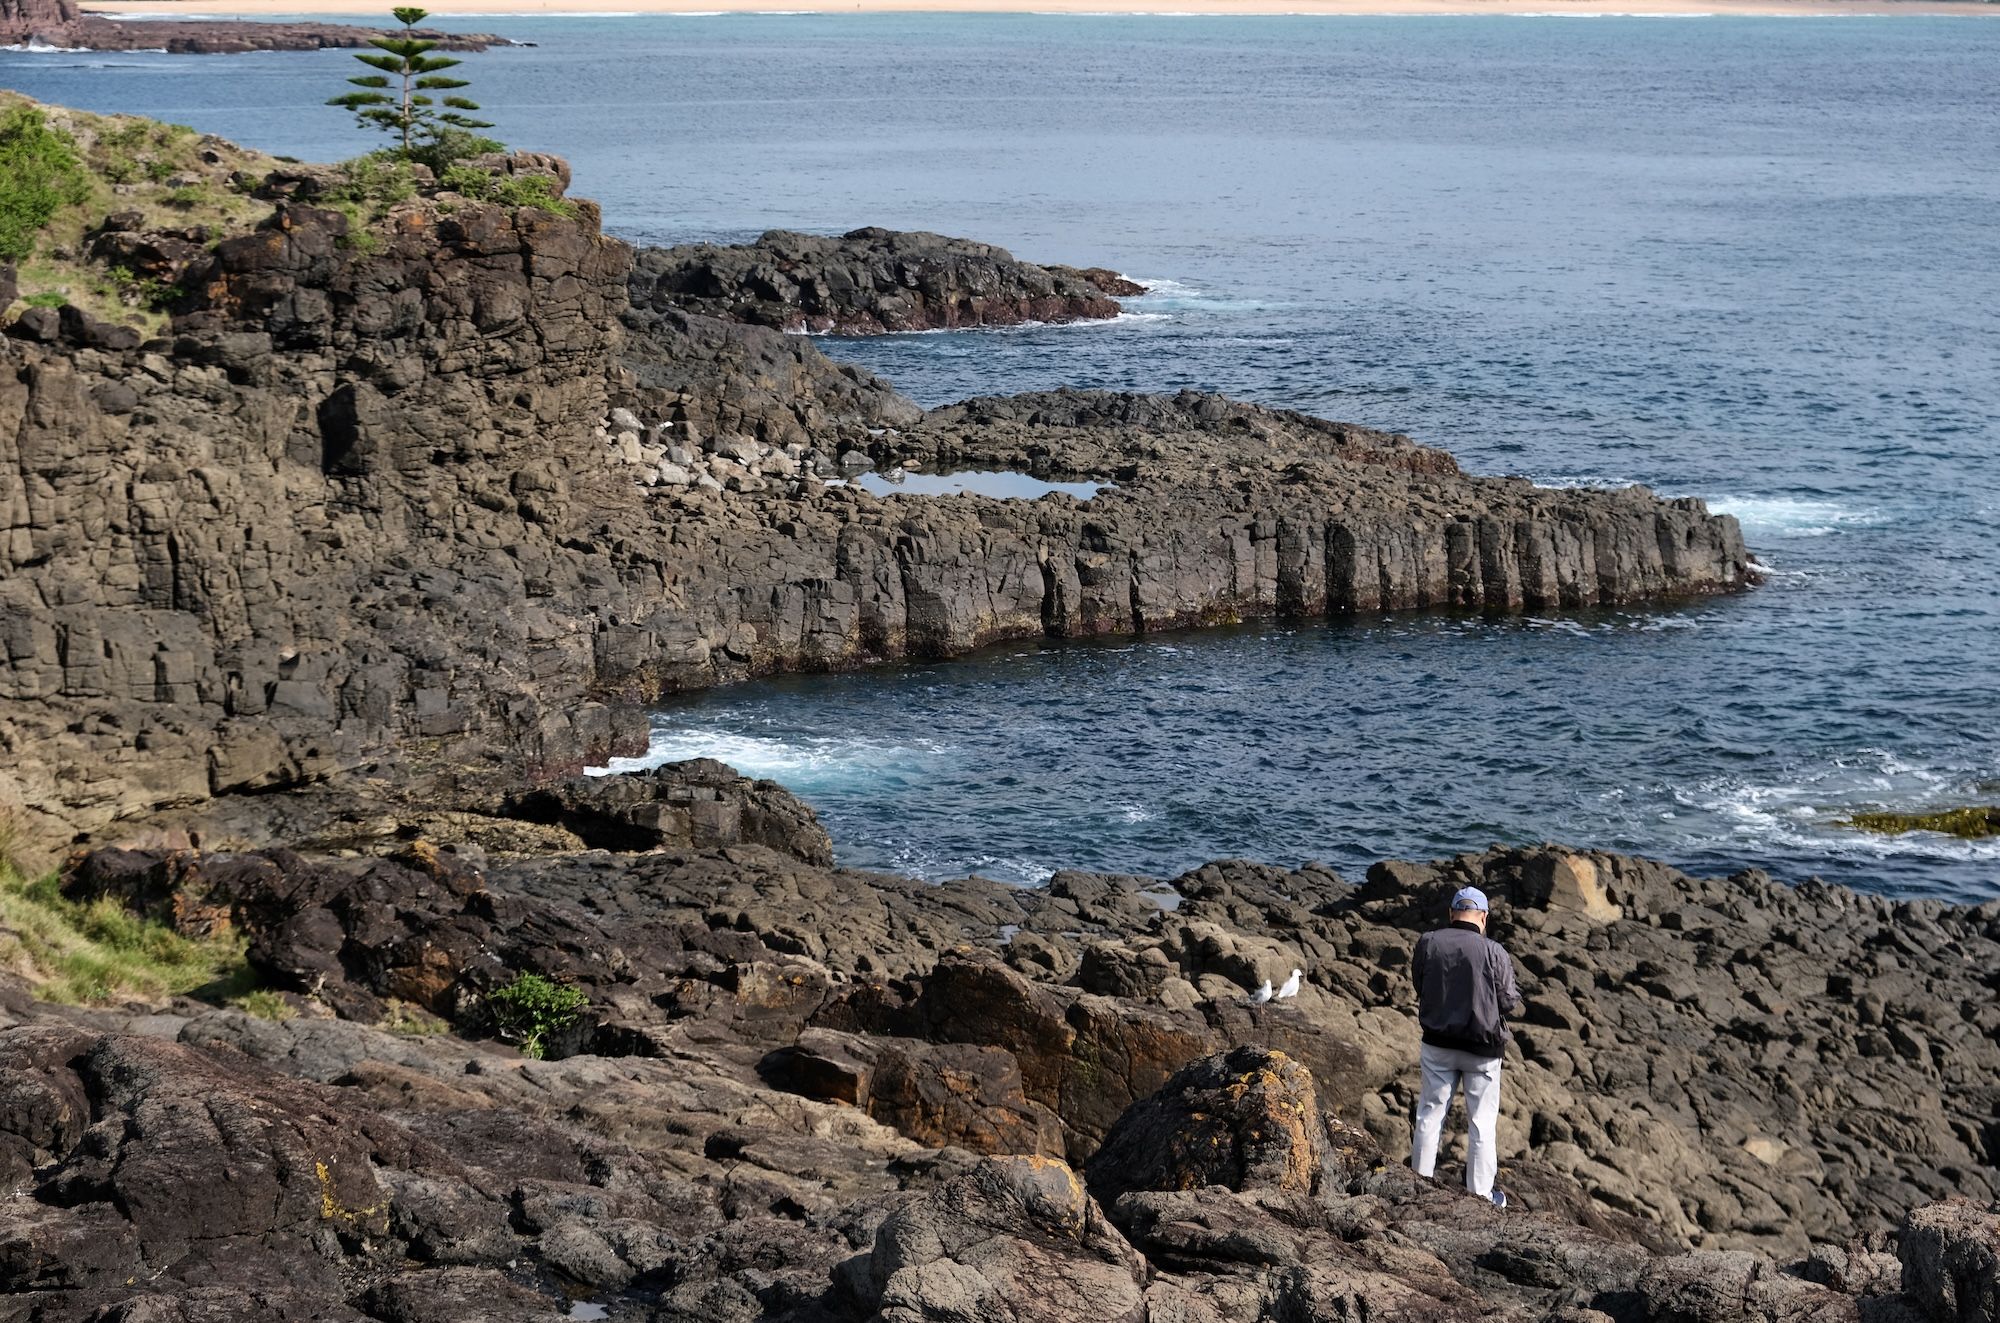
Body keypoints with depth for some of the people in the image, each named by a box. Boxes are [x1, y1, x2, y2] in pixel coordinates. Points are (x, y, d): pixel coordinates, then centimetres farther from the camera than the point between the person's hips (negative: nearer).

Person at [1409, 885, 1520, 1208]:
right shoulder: (1493, 952, -15)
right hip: (1483, 1048, -2)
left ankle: (1421, 1179, 20)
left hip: (1437, 1043, 2)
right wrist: (1515, 994, 13)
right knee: (1482, 1121, 8)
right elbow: (1508, 1000, -8)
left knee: (1431, 1112, 15)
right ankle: (1480, 1192, 13)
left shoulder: (1427, 943, -7)